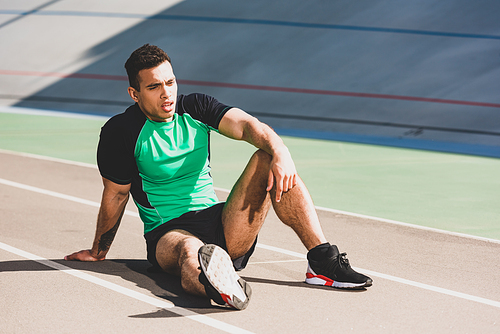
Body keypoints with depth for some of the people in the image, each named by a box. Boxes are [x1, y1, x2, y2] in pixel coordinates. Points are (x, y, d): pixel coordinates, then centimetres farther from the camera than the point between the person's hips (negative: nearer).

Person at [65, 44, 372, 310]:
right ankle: (223, 288, -82)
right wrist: (98, 253, 10)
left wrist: (280, 152, -31)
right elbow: (116, 196, 4)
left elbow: (246, 125, -10)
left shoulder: (195, 108, 6)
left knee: (268, 159, -17)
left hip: (225, 231, 5)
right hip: (167, 233, -5)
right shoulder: (120, 132, -5)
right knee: (190, 252, -42)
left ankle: (322, 261, -27)